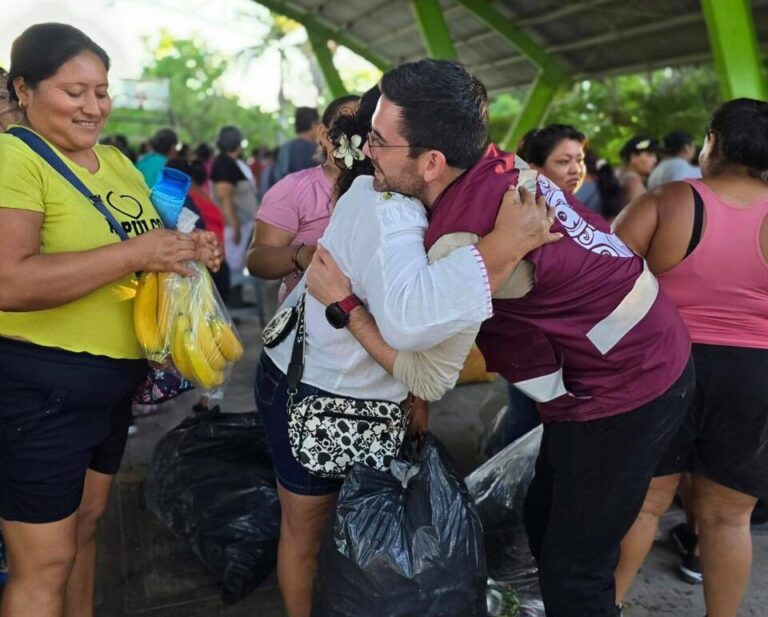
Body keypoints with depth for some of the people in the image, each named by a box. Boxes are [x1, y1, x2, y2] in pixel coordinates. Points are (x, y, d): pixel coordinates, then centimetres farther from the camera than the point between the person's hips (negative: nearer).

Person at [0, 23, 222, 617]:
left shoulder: (119, 162, 11)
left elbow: (150, 246, 21)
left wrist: (190, 249, -1)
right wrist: (133, 253, -27)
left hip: (116, 381, 8)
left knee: (85, 525, 22)